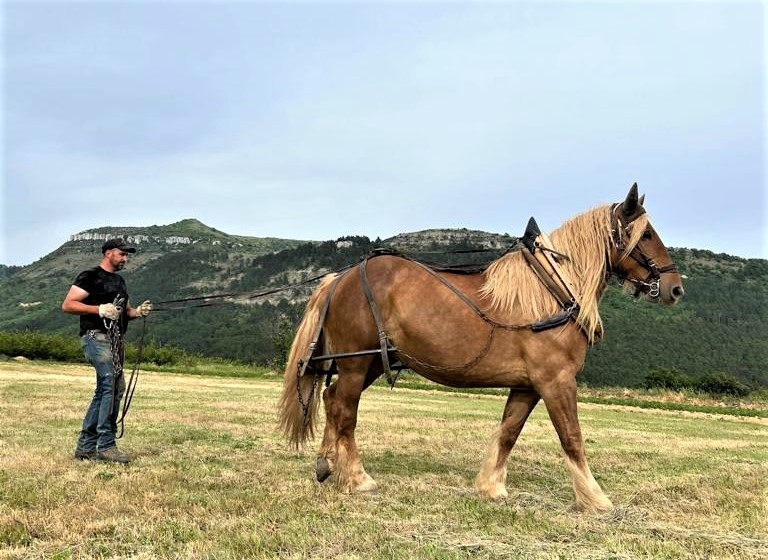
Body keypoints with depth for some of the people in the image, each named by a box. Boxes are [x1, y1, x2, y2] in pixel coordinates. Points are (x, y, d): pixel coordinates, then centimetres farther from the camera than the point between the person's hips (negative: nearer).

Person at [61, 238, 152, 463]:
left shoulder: (119, 281, 23)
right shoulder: (91, 276, -3)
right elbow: (67, 305, -10)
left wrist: (137, 312, 7)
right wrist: (100, 309, -19)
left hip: (116, 340, 9)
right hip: (97, 336, -9)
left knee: (109, 390, 7)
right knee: (111, 385, -18)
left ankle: (85, 447, 14)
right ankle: (106, 445, -16)